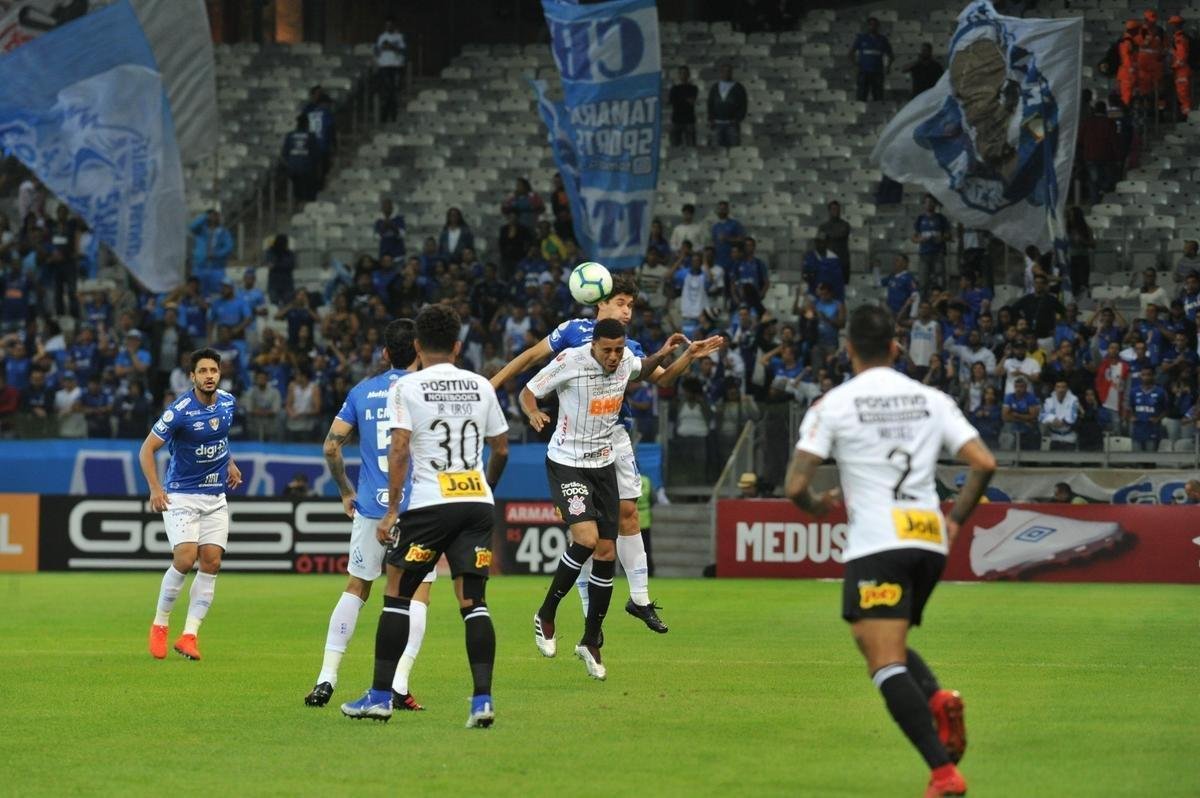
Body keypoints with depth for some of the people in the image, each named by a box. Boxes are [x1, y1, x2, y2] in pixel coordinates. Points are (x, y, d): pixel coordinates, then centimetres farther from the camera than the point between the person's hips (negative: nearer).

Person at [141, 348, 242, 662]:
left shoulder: (228, 403, 1)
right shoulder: (180, 411, -18)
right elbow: (146, 449, -15)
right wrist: (155, 489, -24)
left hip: (215, 497, 6)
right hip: (181, 496, -5)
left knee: (211, 561, -6)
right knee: (185, 559, -18)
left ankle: (189, 635, -1)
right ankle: (159, 625, 2)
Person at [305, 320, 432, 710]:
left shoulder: (362, 391, 7)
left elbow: (331, 445, 5)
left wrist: (345, 492, 16)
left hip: (370, 507, 3)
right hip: (416, 506, -3)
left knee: (356, 587, 16)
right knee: (418, 592, 4)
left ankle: (327, 677, 11)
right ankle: (399, 685, -7)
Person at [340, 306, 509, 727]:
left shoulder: (406, 387, -2)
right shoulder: (480, 386, 10)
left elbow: (399, 450, -10)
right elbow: (501, 448, 16)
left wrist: (392, 511, -8)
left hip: (429, 503, -3)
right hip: (478, 502, 4)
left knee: (396, 596, 7)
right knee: (473, 602, 1)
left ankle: (380, 695, 8)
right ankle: (483, 699, -10)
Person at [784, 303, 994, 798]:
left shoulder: (832, 405, 0)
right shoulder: (932, 400, 11)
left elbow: (795, 487, -5)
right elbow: (984, 464, 3)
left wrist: (817, 505, 17)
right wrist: (956, 520, 16)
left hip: (876, 546, -5)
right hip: (930, 541, 5)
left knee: (885, 664, -7)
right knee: (889, 647, 24)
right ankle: (938, 699, -7)